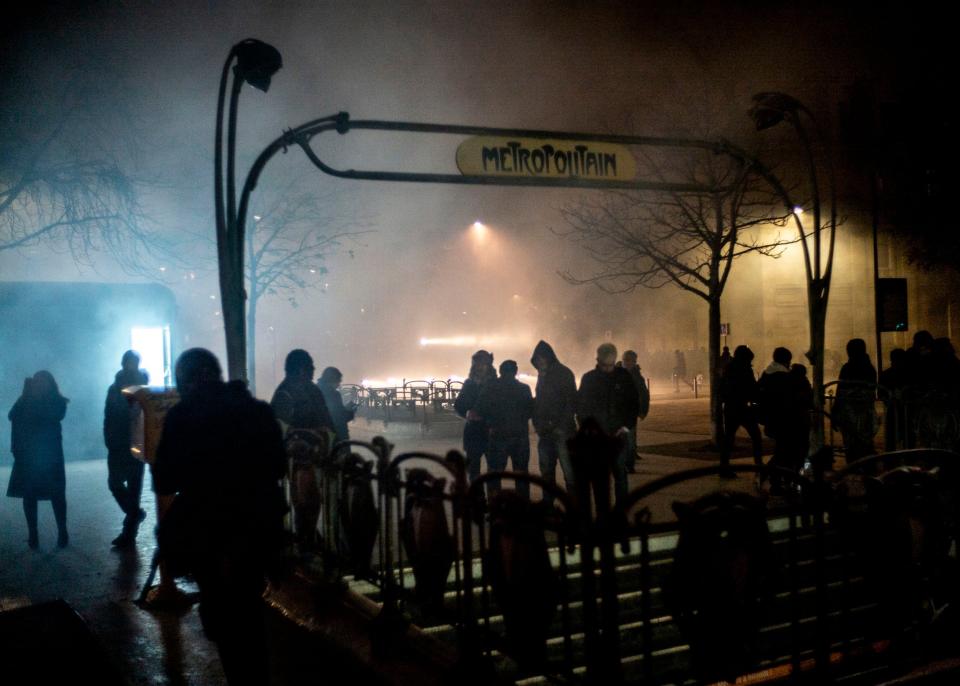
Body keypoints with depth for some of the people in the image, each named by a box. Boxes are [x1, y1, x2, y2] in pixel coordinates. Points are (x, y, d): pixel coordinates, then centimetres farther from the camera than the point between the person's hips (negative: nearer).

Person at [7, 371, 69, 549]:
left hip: (50, 454, -2)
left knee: (56, 494, -2)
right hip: (27, 454, 2)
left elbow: (55, 416, -19)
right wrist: (25, 395, -14)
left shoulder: (57, 402, 2)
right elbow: (12, 416, -8)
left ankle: (62, 533, 2)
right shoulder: (26, 401, 7)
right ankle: (32, 534, 7)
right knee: (29, 494, 3)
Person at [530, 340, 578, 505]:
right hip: (545, 432, 7)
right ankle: (547, 503, 19)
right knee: (546, 472, 11)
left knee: (568, 471, -8)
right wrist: (537, 423, 7)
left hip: (561, 431, -7)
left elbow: (571, 402, -11)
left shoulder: (564, 373, -6)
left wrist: (562, 427, -16)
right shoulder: (542, 375, 14)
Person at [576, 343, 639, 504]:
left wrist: (627, 426, -3)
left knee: (620, 471, -4)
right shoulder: (588, 379, 3)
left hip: (619, 433, 0)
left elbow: (634, 403, 7)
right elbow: (580, 406, 6)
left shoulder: (624, 376, 2)